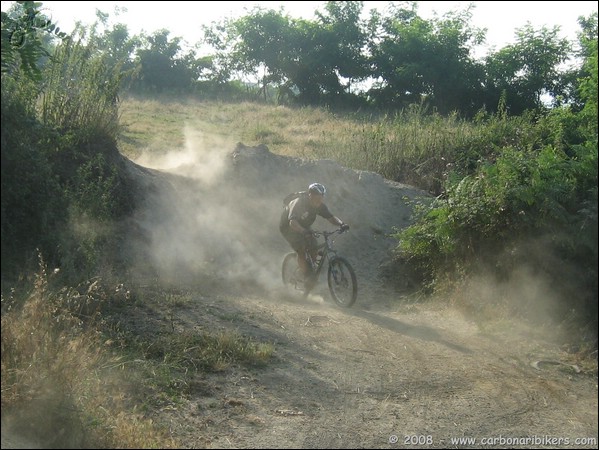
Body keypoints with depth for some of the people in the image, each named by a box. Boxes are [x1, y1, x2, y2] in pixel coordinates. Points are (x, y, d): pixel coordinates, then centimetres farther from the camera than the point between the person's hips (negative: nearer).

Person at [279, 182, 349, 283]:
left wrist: (341, 224, -40)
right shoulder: (299, 203, -35)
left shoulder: (320, 205, -16)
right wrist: (303, 231, -65)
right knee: (301, 251, -21)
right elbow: (292, 222, -48)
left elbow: (330, 217, -18)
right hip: (288, 227, -6)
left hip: (304, 227, 6)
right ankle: (307, 278, -15)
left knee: (313, 248, -11)